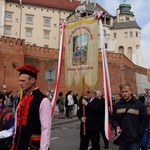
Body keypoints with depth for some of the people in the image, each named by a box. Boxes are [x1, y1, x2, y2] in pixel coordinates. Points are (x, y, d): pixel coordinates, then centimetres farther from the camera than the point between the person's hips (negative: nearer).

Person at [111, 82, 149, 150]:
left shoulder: (139, 104, -3)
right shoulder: (117, 105, 6)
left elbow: (145, 119, -2)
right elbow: (113, 118, 12)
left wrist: (139, 132, -8)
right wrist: (116, 126, -6)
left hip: (135, 139, -3)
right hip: (122, 138, 3)